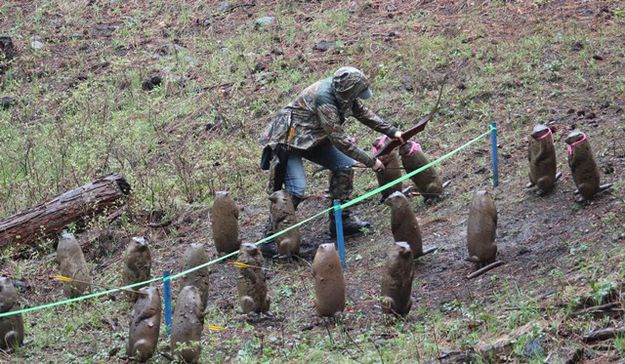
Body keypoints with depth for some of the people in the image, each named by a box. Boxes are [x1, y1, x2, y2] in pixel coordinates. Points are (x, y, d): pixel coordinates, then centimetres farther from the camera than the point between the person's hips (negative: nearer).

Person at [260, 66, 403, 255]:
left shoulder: (341, 91, -8)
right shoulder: (324, 99, -34)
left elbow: (363, 113, 9)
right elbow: (339, 139, -30)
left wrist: (392, 132, 3)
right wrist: (370, 161, -23)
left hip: (313, 138, 9)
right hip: (288, 141, -9)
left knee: (344, 166, 2)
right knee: (296, 189, -21)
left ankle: (341, 219, 11)